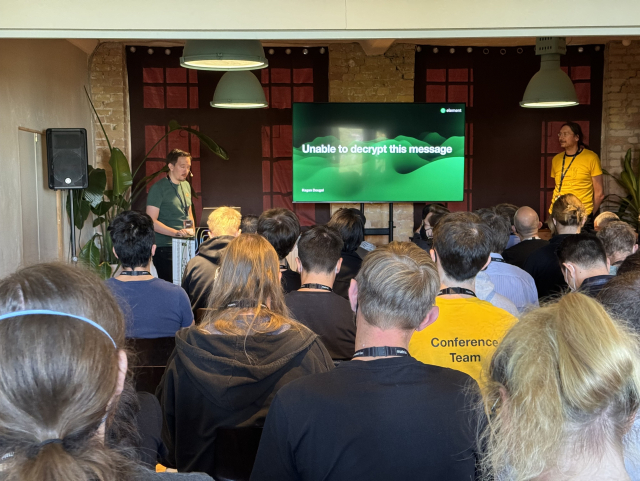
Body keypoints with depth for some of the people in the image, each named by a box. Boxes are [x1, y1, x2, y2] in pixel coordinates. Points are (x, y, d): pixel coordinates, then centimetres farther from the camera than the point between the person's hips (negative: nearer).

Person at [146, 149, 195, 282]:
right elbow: (151, 221, -14)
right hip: (165, 248, -7)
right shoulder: (158, 188, -7)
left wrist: (192, 231, 12)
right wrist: (176, 232, -23)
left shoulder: (186, 185, 15)